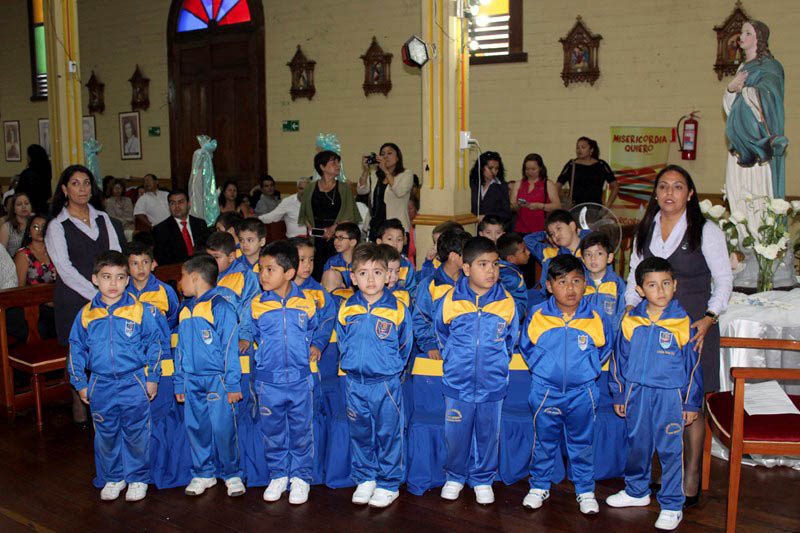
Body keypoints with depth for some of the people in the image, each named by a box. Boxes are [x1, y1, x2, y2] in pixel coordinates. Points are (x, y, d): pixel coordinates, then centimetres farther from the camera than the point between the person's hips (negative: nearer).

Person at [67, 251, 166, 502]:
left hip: (134, 384, -2)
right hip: (101, 387, 3)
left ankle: (138, 478, 24)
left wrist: (152, 378, -3)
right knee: (106, 435, 14)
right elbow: (77, 349, 10)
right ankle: (113, 478, 31)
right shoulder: (86, 314, 1)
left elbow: (156, 343, -1)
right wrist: (80, 384, 8)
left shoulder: (140, 310, -7)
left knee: (136, 434, 7)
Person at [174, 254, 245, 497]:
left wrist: (233, 384, -14)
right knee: (195, 428, 11)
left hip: (217, 380, -7)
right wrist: (179, 383, 16)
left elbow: (230, 348, -12)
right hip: (192, 381, 7)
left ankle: (231, 474, 13)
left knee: (223, 429, -4)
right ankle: (203, 473, 25)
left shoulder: (220, 307, -11)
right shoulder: (184, 310, 12)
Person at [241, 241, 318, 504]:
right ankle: (278, 475, 29)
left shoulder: (306, 303, -3)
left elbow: (315, 331, 15)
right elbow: (249, 334, 12)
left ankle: (300, 477, 24)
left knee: (301, 431, 9)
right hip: (268, 381, 1)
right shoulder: (256, 305, -3)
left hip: (300, 380, -1)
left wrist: (313, 348, 5)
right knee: (272, 431, 11)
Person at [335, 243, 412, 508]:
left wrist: (391, 365, 4)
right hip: (355, 383, 3)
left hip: (386, 383, -3)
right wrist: (351, 361, 9)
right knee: (360, 433, 14)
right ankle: (365, 479, 30)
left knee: (388, 433, 6)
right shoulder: (346, 309, -1)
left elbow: (404, 345, 3)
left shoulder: (397, 309, -9)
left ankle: (389, 484, 19)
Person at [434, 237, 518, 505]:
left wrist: (497, 363, 12)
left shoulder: (507, 303, -6)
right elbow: (441, 336, 10)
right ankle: (455, 476, 32)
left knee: (488, 435, 13)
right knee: (456, 434, 10)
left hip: (493, 385, 1)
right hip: (457, 384, -1)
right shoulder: (450, 301, -9)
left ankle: (483, 479, 32)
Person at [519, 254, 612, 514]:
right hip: (545, 392, 0)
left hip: (582, 392, 0)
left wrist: (589, 368, 4)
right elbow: (525, 346, 6)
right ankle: (539, 486, 30)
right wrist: (540, 367, 3)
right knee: (544, 442, 14)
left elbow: (604, 348, 8)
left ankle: (585, 490, 28)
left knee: (582, 444, 13)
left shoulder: (594, 318, -9)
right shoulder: (537, 316, -10)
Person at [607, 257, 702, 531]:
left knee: (670, 450, 4)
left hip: (670, 396, -3)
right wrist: (619, 395, 8)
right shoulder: (630, 321, -2)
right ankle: (637, 492, 37)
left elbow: (693, 365, -3)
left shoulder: (683, 323, -8)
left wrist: (692, 404, -1)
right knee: (637, 445, 17)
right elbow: (619, 359, 7)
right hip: (636, 393, 3)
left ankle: (672, 505, 18)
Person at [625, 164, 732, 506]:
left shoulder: (706, 231, -3)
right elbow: (635, 275, 18)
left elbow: (724, 278, 1)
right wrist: (628, 310, 5)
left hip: (693, 326, -4)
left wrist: (709, 318, -10)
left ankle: (691, 478, 12)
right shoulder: (645, 230, 10)